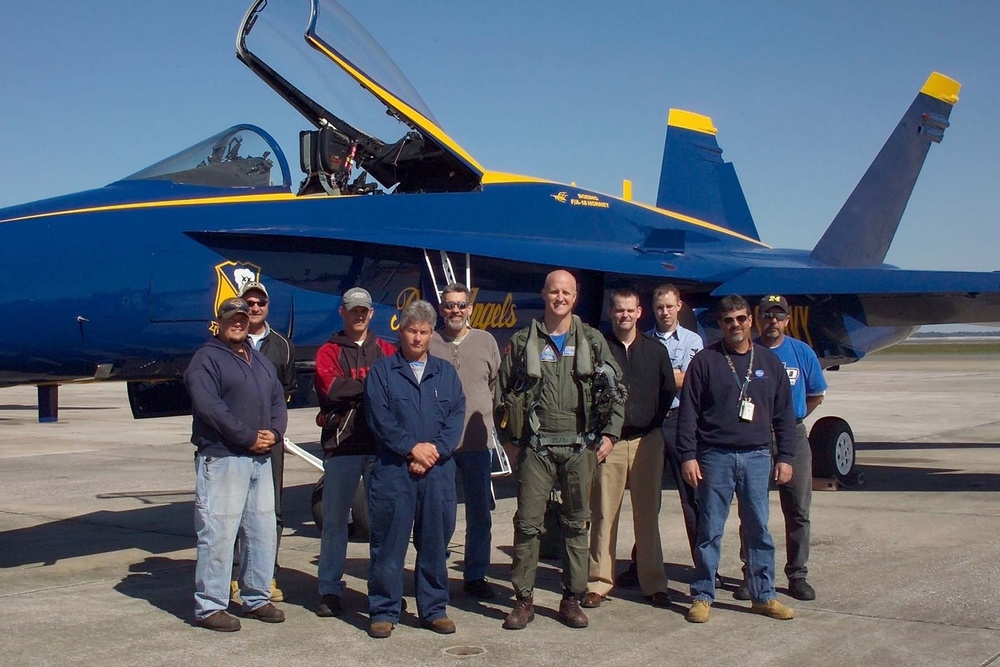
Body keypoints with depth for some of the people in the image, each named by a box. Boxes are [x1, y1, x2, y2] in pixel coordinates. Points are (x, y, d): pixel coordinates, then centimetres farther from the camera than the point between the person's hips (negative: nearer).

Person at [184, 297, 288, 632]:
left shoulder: (261, 361, 20)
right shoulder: (206, 359, -3)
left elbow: (278, 400, 16)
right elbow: (209, 406, -15)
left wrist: (274, 433, -4)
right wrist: (248, 437, -15)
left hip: (260, 459, 8)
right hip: (222, 457, -8)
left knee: (264, 532, 12)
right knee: (218, 534, -7)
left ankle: (256, 598, 23)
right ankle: (209, 606, 0)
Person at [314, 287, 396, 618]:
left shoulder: (387, 351, 14)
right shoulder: (329, 352, 7)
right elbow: (332, 388, -11)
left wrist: (352, 388, -13)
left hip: (381, 445, 2)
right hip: (342, 445, -2)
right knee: (335, 518, 2)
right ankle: (329, 590, 9)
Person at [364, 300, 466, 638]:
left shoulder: (446, 372, 14)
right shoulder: (381, 371, 5)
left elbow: (457, 417, 5)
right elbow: (379, 418, -5)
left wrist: (436, 450, -10)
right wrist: (412, 448, -13)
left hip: (438, 470, 3)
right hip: (392, 468, -2)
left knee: (435, 541, 7)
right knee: (389, 541, -1)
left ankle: (434, 609, 17)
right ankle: (383, 611, 7)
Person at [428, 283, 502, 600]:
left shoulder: (485, 341, 5)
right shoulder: (428, 343, -2)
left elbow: (497, 383, 15)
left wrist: (482, 413, 10)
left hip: (477, 442, 2)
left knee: (480, 514, 8)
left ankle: (475, 575, 20)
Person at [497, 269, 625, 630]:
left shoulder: (592, 341, 8)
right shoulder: (522, 341, 6)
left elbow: (614, 390, 9)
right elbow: (505, 391, 10)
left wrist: (609, 434, 1)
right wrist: (513, 435, 4)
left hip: (580, 446, 1)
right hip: (536, 446, -1)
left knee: (577, 523, 7)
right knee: (528, 523, -1)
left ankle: (572, 599, 16)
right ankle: (524, 599, 9)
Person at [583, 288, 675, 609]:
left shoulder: (655, 350, 10)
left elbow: (668, 392, 16)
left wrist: (652, 423, 8)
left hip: (647, 441, 2)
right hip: (608, 441, -2)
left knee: (648, 514, 6)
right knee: (603, 514, -1)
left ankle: (654, 583, 13)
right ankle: (599, 582, 6)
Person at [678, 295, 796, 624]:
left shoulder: (769, 362, 10)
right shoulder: (705, 361, 1)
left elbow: (783, 414, 13)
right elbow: (688, 412, -2)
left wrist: (785, 456, 7)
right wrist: (688, 455, -8)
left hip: (756, 457, 3)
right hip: (715, 457, -2)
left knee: (759, 529, 7)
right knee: (709, 530, 3)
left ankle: (764, 595, 17)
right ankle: (702, 596, 11)